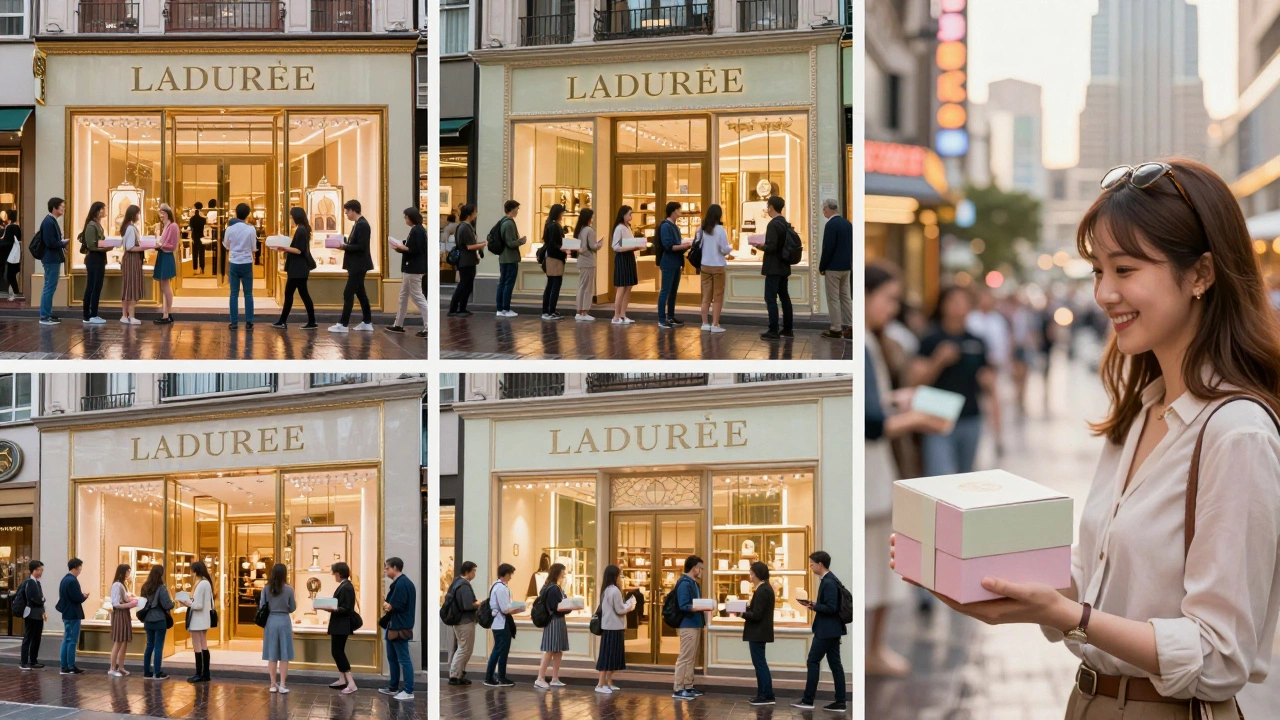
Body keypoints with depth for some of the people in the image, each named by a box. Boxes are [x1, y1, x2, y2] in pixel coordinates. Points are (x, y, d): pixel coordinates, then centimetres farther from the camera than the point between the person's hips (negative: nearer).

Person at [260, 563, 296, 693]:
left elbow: (261, 607, 1)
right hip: (284, 622, -2)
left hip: (270, 621, 2)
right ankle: (282, 685, 0)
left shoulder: (266, 589, -3)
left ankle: (273, 684, 11)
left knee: (272, 655, 8)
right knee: (284, 655, 3)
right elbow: (292, 608, 0)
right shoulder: (288, 589, -8)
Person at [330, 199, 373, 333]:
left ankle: (343, 324, -8)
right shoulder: (358, 224, 13)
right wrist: (345, 245, 4)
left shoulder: (362, 225, -18)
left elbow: (361, 247, -24)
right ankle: (367, 322, 18)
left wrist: (344, 246, -18)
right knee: (360, 293, 13)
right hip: (356, 265, 11)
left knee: (348, 293, -9)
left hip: (358, 266, -11)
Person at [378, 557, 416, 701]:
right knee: (392, 657, 18)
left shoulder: (402, 583, -19)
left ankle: (409, 691, -7)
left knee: (404, 659, -8)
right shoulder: (399, 582, 15)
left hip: (399, 628, -11)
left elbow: (397, 605, -23)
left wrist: (389, 607, -5)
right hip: (394, 626, 11)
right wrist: (387, 606, -4)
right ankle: (393, 687, 28)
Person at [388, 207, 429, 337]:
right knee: (403, 296, 18)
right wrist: (402, 249, 6)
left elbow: (415, 251, -22)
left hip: (413, 269, -11)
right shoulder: (417, 230, 14)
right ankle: (399, 325, 26)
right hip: (410, 268, 11)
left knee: (418, 297, -9)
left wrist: (403, 249, -13)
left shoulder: (416, 231, -17)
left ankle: (428, 328, -11)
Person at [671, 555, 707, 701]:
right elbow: (683, 606, -22)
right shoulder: (684, 583, -14)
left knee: (692, 658, 13)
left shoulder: (694, 583, 16)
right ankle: (678, 690, -8)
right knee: (684, 658, -9)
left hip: (695, 625, 10)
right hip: (688, 625, -10)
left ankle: (688, 686, 18)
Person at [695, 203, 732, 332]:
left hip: (705, 266, 5)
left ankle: (705, 324, 13)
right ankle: (715, 325, 2)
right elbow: (724, 249, -13)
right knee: (717, 297, 3)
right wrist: (730, 248, 8)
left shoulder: (702, 229, 0)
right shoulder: (719, 229, -14)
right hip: (717, 267, -5)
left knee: (706, 296, 12)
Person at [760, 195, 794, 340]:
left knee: (770, 298, -6)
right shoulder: (786, 224, 10)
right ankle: (787, 329, 17)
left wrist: (761, 247, -6)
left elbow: (771, 246, -24)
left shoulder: (773, 225, -18)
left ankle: (773, 331, -8)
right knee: (784, 297, 13)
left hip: (773, 268, -9)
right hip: (783, 267, 9)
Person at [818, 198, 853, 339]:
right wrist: (849, 263, 17)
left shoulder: (831, 225, -16)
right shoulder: (847, 224, 9)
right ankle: (849, 327, 10)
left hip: (833, 267, -8)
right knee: (846, 296, 11)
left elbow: (827, 248, -18)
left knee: (833, 298, -1)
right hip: (847, 267, 8)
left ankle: (836, 328, 1)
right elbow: (851, 246, 13)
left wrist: (821, 267, -8)